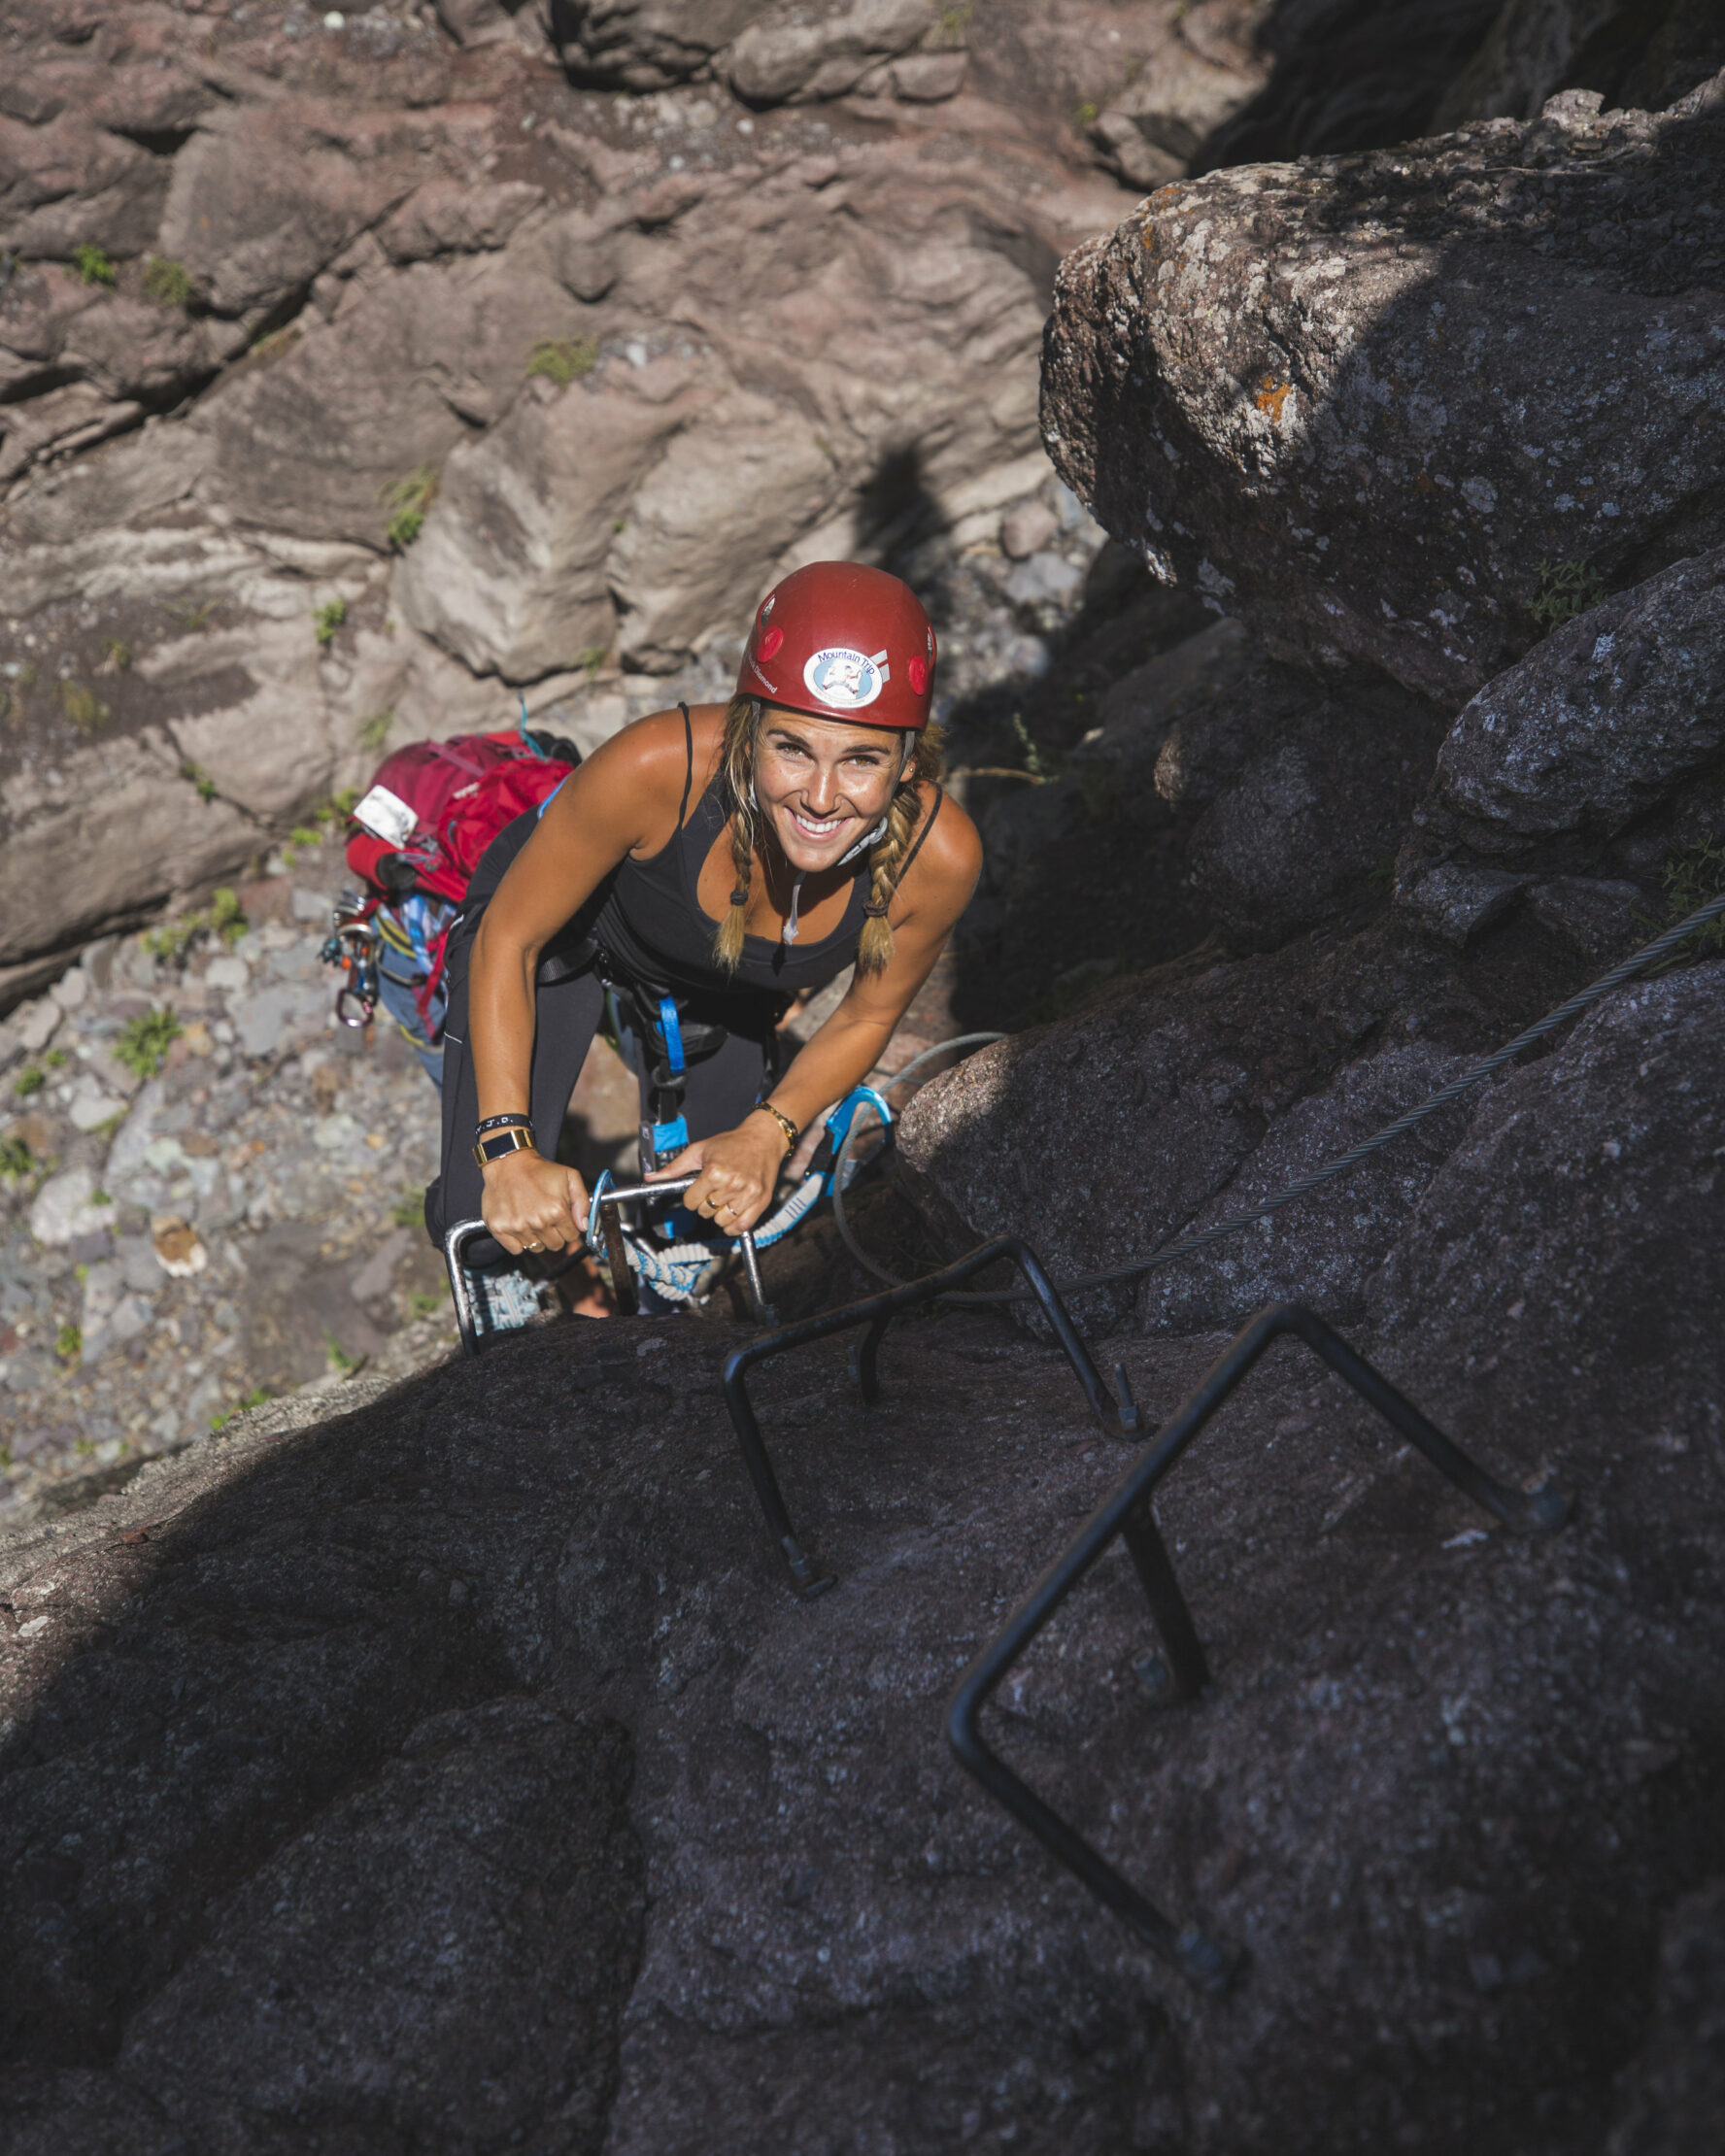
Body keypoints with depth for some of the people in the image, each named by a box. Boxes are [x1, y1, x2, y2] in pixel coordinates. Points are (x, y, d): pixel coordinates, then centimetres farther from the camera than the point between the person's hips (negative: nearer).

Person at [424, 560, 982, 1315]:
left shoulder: (937, 854, -35)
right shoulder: (656, 766, -43)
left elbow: (867, 1018, -12)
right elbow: (508, 941, -27)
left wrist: (765, 1135, -24)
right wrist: (509, 1150, -33)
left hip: (720, 989, 3)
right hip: (568, 924, -2)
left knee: (717, 1225, 13)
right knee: (486, 1228, -11)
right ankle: (573, 1288, 23)